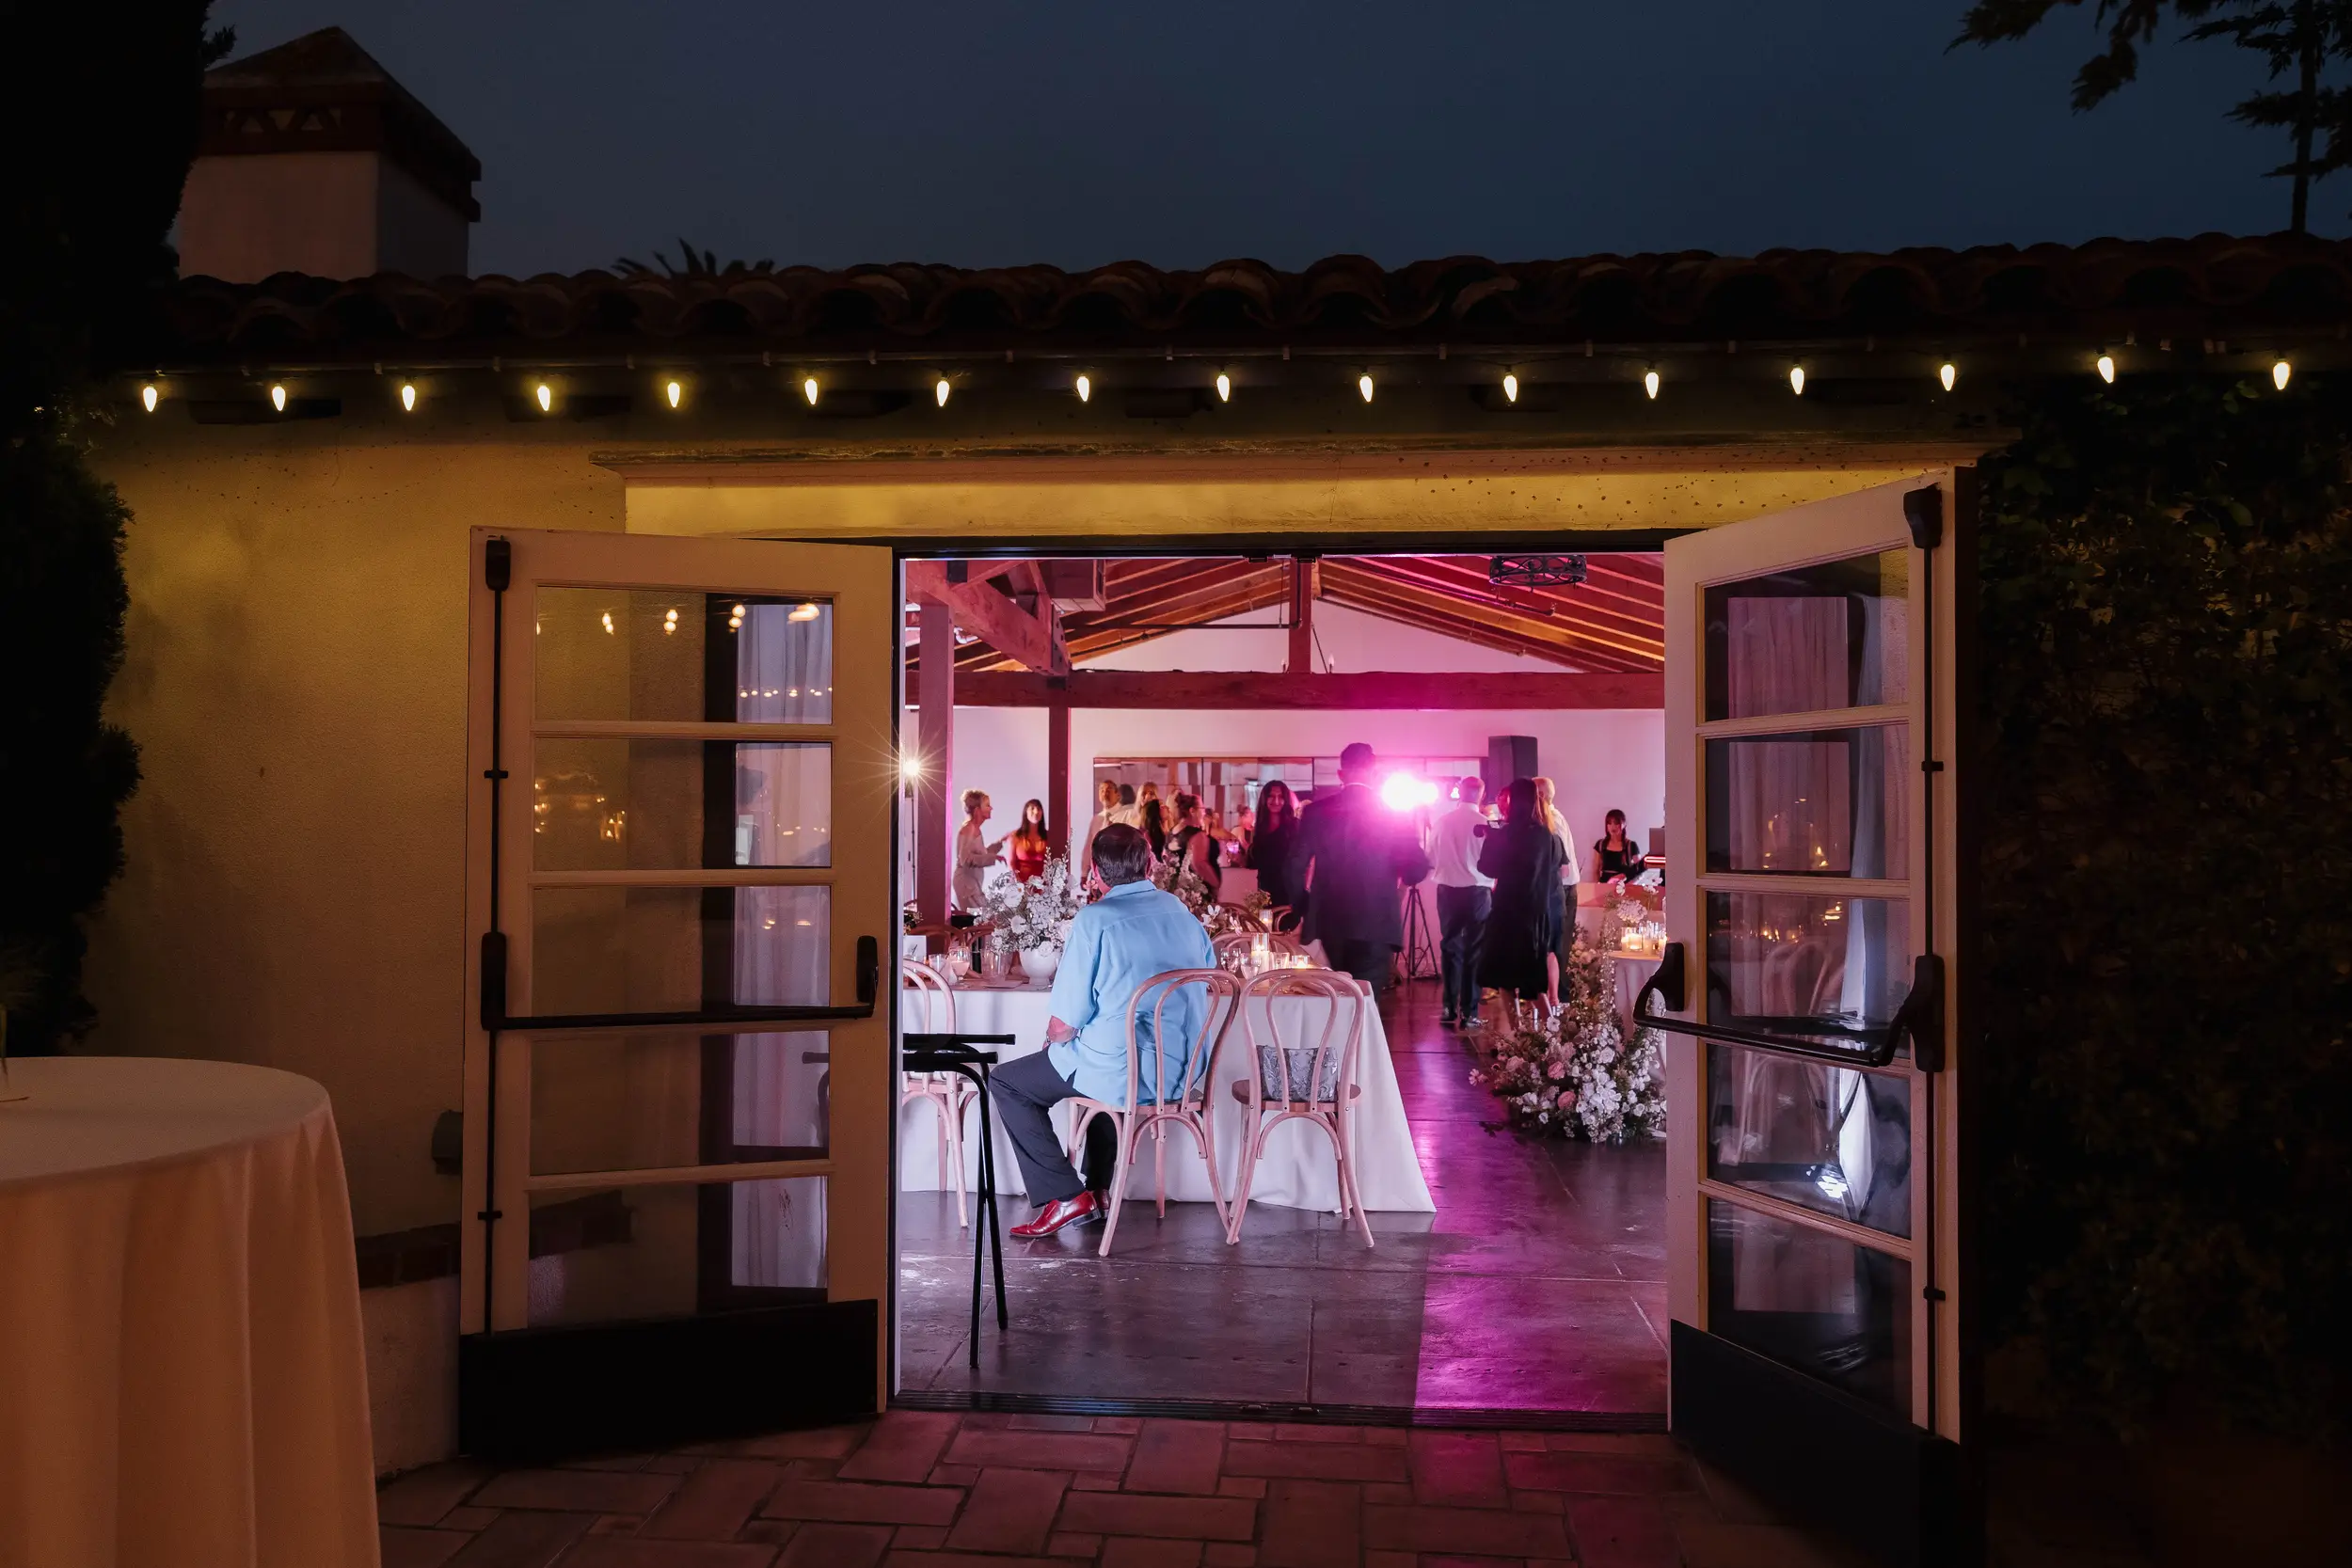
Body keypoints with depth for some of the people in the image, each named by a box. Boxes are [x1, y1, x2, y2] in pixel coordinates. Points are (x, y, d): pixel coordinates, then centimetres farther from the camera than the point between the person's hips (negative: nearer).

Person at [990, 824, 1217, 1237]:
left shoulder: (1095, 919, -14)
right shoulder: (1182, 912, 5)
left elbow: (1065, 1025, -15)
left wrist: (1054, 1037, 10)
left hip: (1122, 1075, -7)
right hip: (1181, 1072, 7)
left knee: (1005, 1082, 14)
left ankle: (1065, 1196, 5)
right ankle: (1098, 1189, 35)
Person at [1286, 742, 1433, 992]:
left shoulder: (1317, 811, 1)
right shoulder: (1395, 814, -1)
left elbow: (1297, 865, 0)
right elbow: (1417, 869, -4)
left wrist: (1304, 906, 14)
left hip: (1328, 923, 2)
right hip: (1377, 924, -2)